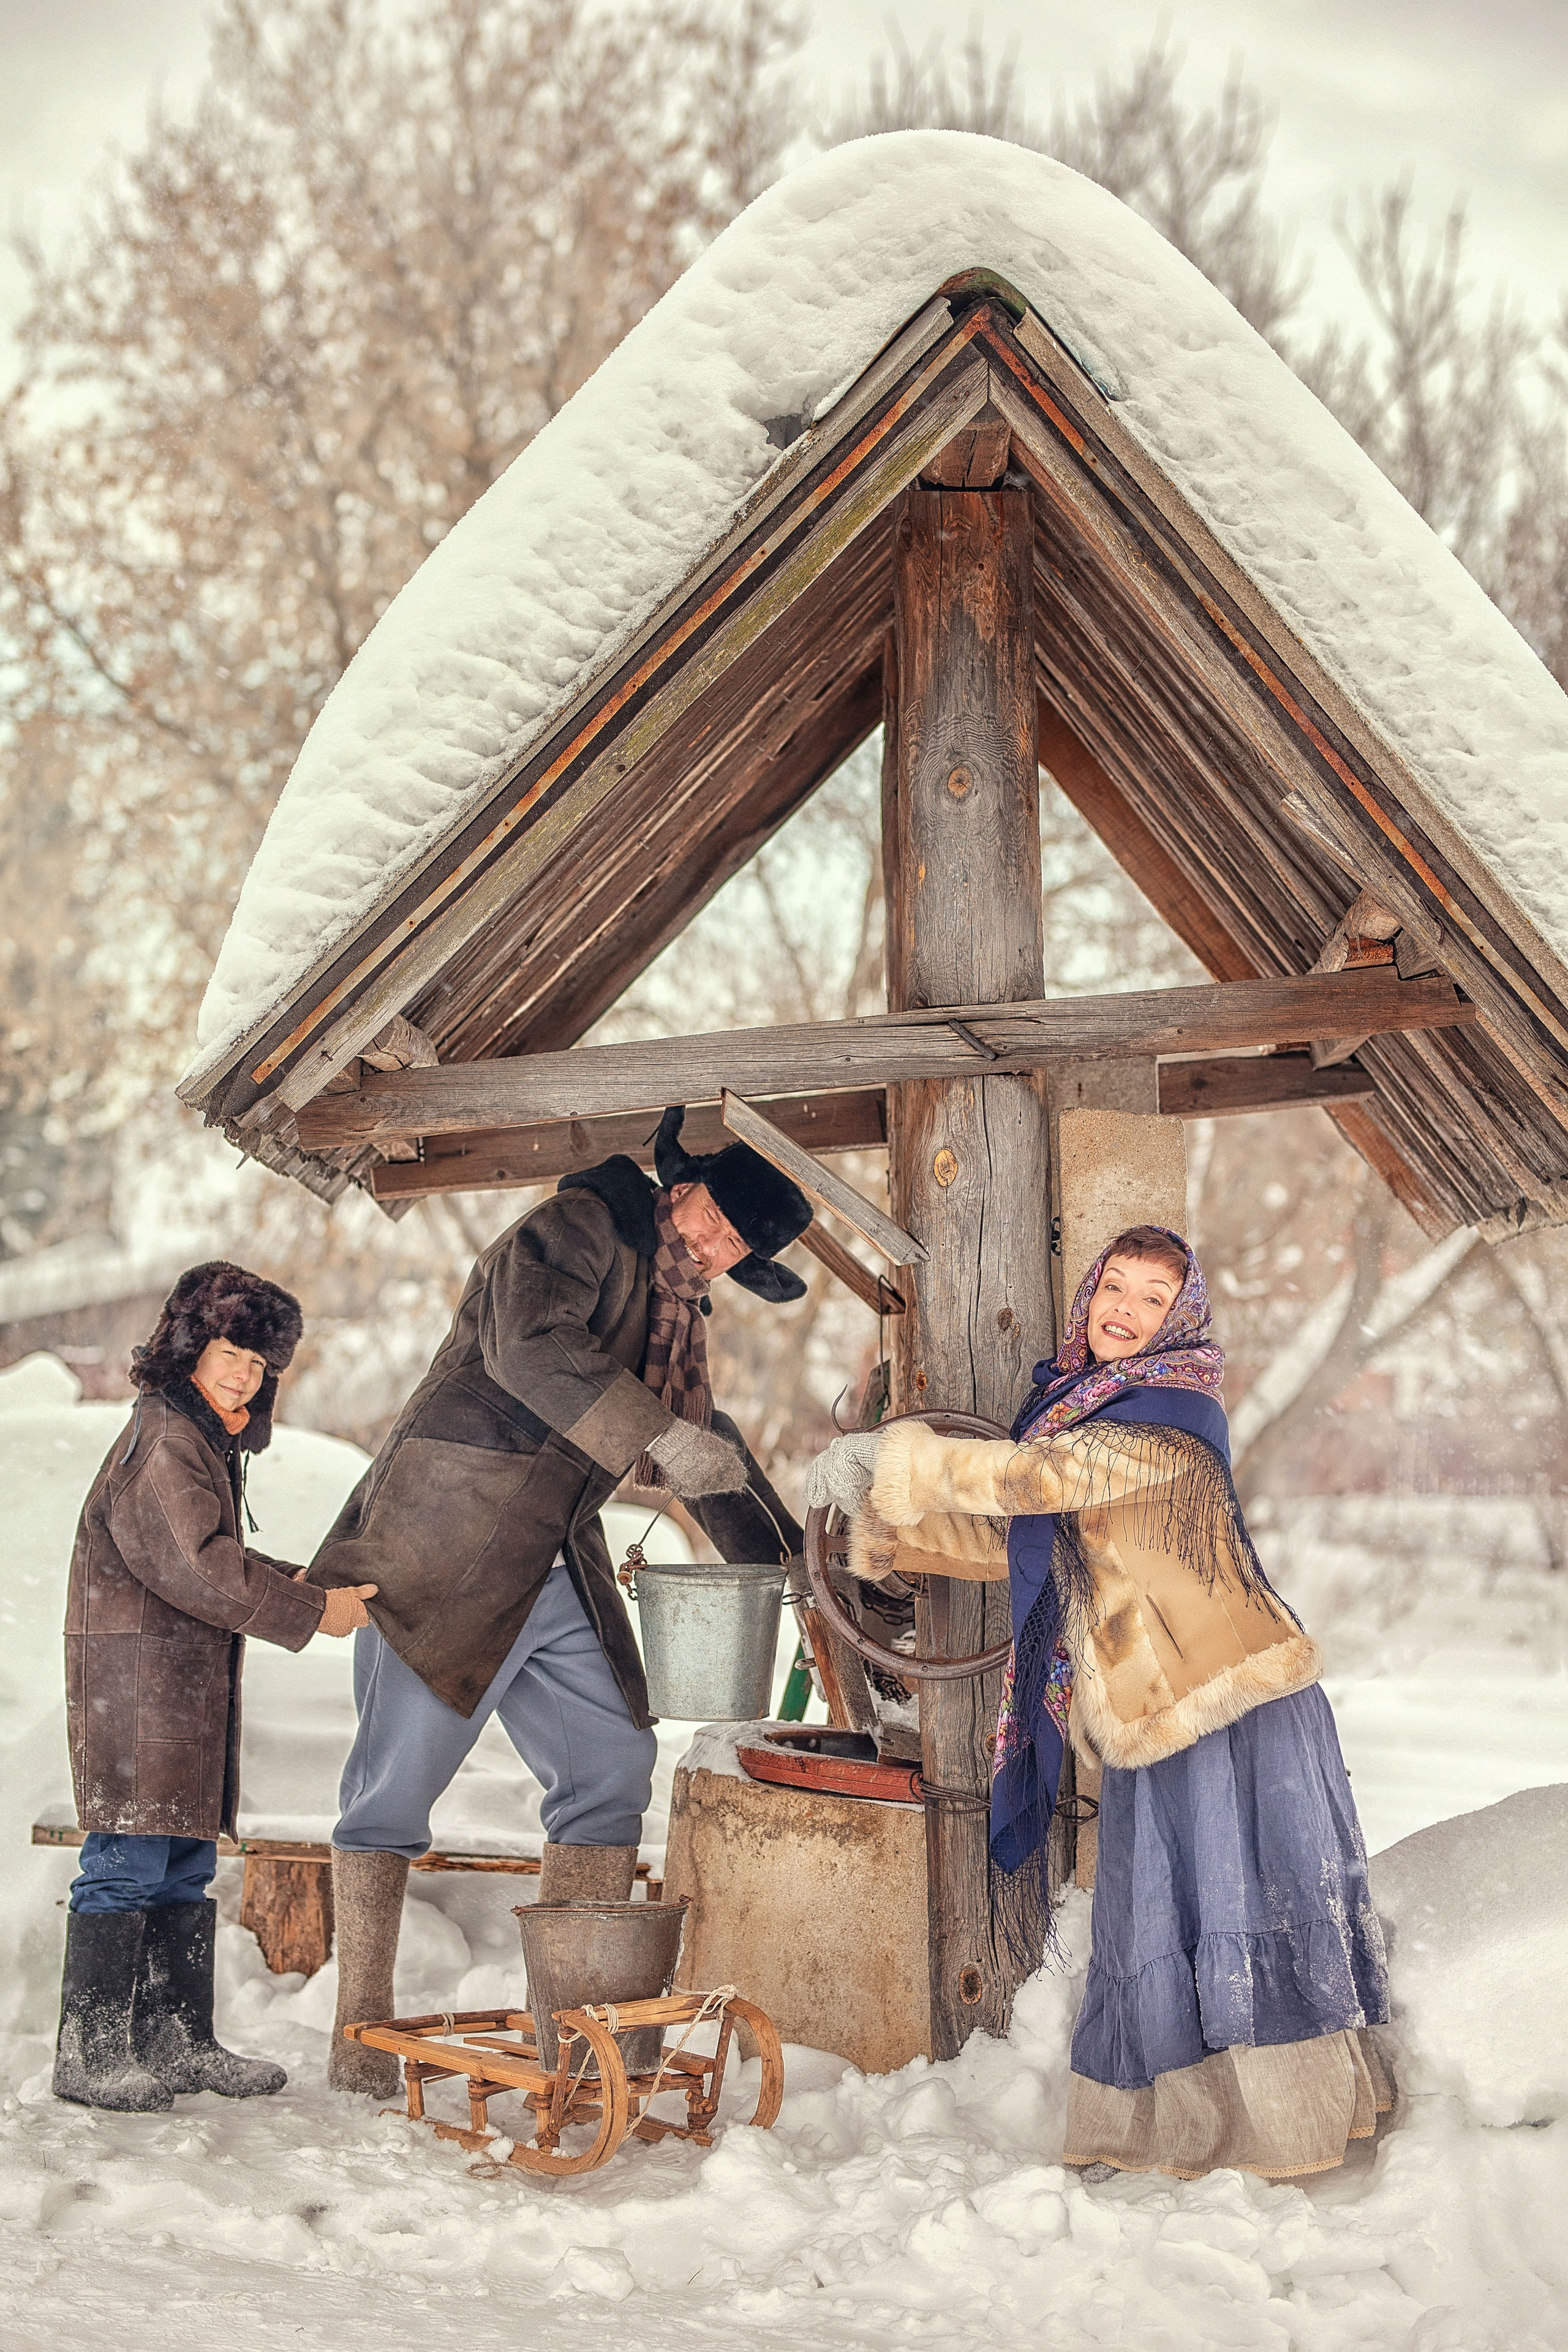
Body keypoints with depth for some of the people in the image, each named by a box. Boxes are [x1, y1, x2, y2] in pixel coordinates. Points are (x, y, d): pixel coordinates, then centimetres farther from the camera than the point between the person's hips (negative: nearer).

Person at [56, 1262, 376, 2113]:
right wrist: (313, 1612, -16)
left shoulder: (206, 1440, 19)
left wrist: (292, 1583, 8)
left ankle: (177, 2042, 20)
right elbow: (199, 1567, -22)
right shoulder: (164, 1441, -14)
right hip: (137, 1682, -10)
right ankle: (89, 2053, -1)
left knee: (185, 1871, 13)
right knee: (127, 1866, -7)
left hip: (188, 1688, 10)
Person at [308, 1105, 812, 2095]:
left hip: (558, 1576, 9)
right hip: (444, 1556, -9)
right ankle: (361, 2039, 6)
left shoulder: (677, 1316, 19)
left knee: (614, 1769, 5)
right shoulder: (579, 1227, -8)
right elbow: (532, 1350, -26)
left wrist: (794, 1557, 33)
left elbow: (709, 1449, 31)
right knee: (396, 1786, -3)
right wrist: (660, 1437, -31)